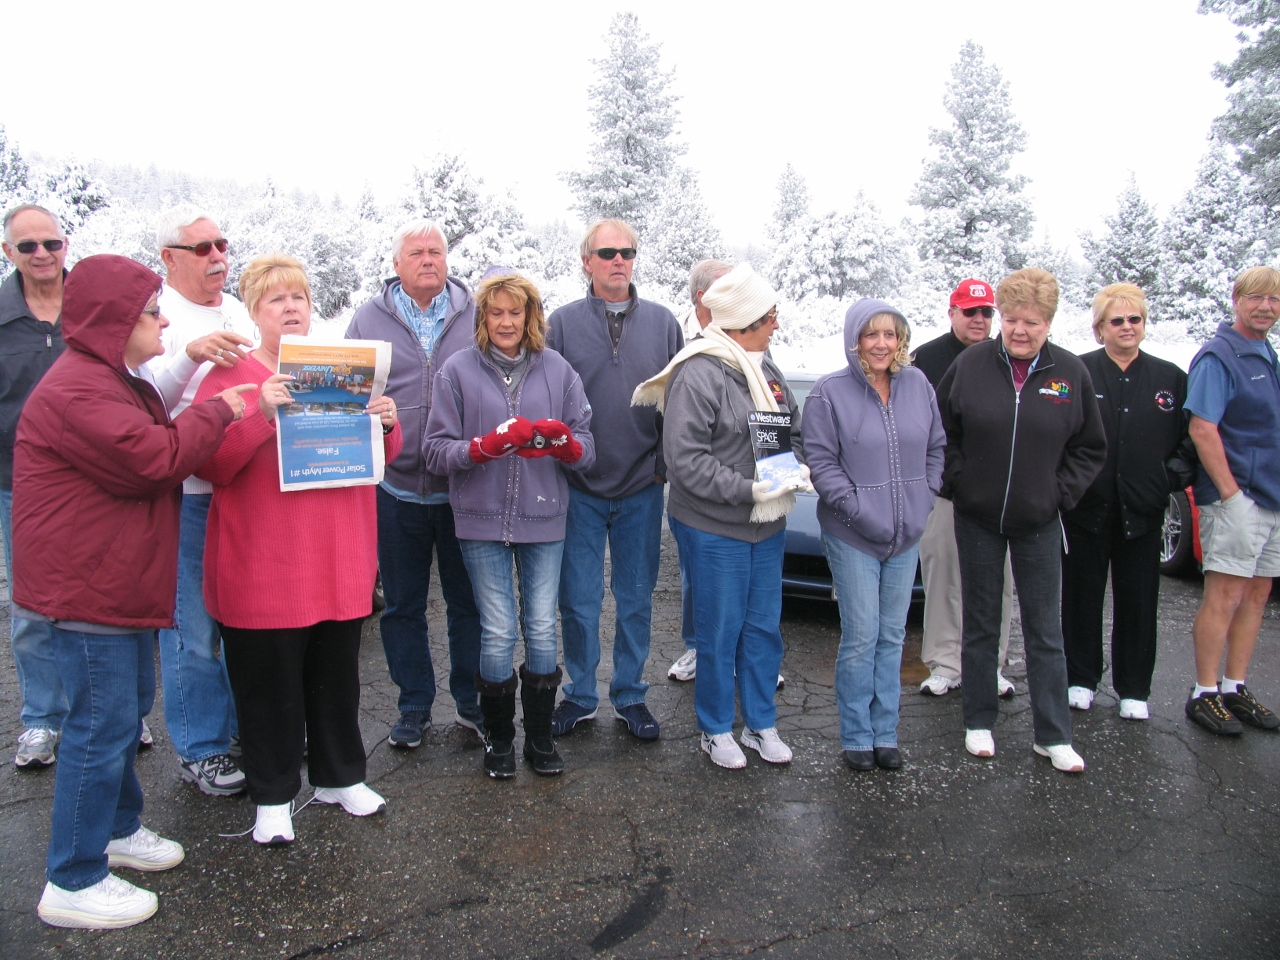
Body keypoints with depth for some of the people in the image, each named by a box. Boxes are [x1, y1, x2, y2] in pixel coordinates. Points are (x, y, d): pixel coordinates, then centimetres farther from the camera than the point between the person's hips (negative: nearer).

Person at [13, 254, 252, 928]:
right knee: (102, 726, -4)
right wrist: (216, 411, -13)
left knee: (128, 707, 22)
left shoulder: (115, 381, 16)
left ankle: (118, 828, 39)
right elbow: (155, 457, -26)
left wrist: (218, 416, 7)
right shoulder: (75, 391, -20)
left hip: (119, 586, 11)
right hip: (86, 590, -11)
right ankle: (73, 884, 9)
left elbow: (154, 451, 21)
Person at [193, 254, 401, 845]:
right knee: (270, 685, 6)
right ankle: (273, 796, 22)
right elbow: (207, 464, -13)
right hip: (263, 570, -4)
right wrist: (260, 415, -27)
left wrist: (386, 425, -6)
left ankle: (339, 776, 32)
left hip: (339, 565, 5)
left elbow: (379, 458, 17)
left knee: (337, 677, 15)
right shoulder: (230, 374, -4)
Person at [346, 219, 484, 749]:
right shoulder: (369, 319, 5)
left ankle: (472, 701, 26)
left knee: (468, 601, 10)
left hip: (462, 487, -1)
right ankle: (414, 705, 27)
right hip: (395, 489, 1)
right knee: (403, 605, 12)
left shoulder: (475, 316, 3)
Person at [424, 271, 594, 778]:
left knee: (542, 630, 7)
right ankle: (498, 738, 23)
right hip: (483, 520, -1)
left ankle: (540, 735, 25)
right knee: (498, 634, 2)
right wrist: (486, 445, -21)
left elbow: (587, 450, 3)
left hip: (544, 518, 2)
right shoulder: (458, 370, 1)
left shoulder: (557, 369, 5)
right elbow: (436, 451, -5)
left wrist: (564, 442, -19)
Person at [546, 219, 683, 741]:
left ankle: (630, 696, 26)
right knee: (579, 600, 7)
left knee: (637, 599, 11)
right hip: (580, 488, -1)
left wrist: (668, 463, 0)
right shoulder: (563, 323, 2)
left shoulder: (662, 322, 6)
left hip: (643, 488, 1)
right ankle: (580, 696, 24)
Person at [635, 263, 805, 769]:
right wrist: (748, 489, -25)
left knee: (764, 627, 16)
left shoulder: (766, 368, 7)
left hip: (768, 525, 7)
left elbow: (793, 430, 17)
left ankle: (761, 724, 32)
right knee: (719, 632, 6)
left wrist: (798, 469, -4)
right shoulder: (698, 374, -18)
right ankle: (717, 731, 26)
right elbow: (684, 458, -21)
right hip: (714, 529, -7)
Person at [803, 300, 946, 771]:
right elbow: (820, 461, -10)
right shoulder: (829, 393, -9)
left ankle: (886, 734, 25)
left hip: (907, 535, 5)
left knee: (893, 636, 12)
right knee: (860, 638, -1)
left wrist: (925, 497, 2)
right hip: (853, 537, -4)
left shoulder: (918, 385, 4)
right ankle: (856, 737, 15)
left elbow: (936, 447, 13)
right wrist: (859, 508, -16)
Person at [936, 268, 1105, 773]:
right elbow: (941, 432, 4)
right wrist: (957, 481, -4)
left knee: (1045, 630, 7)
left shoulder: (1070, 372, -2)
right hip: (977, 518, 0)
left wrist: (1061, 493, -2)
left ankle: (1053, 735, 18)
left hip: (1039, 522, 0)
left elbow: (1090, 447, 7)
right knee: (980, 624, 11)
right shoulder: (970, 364, -5)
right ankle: (979, 722, 25)